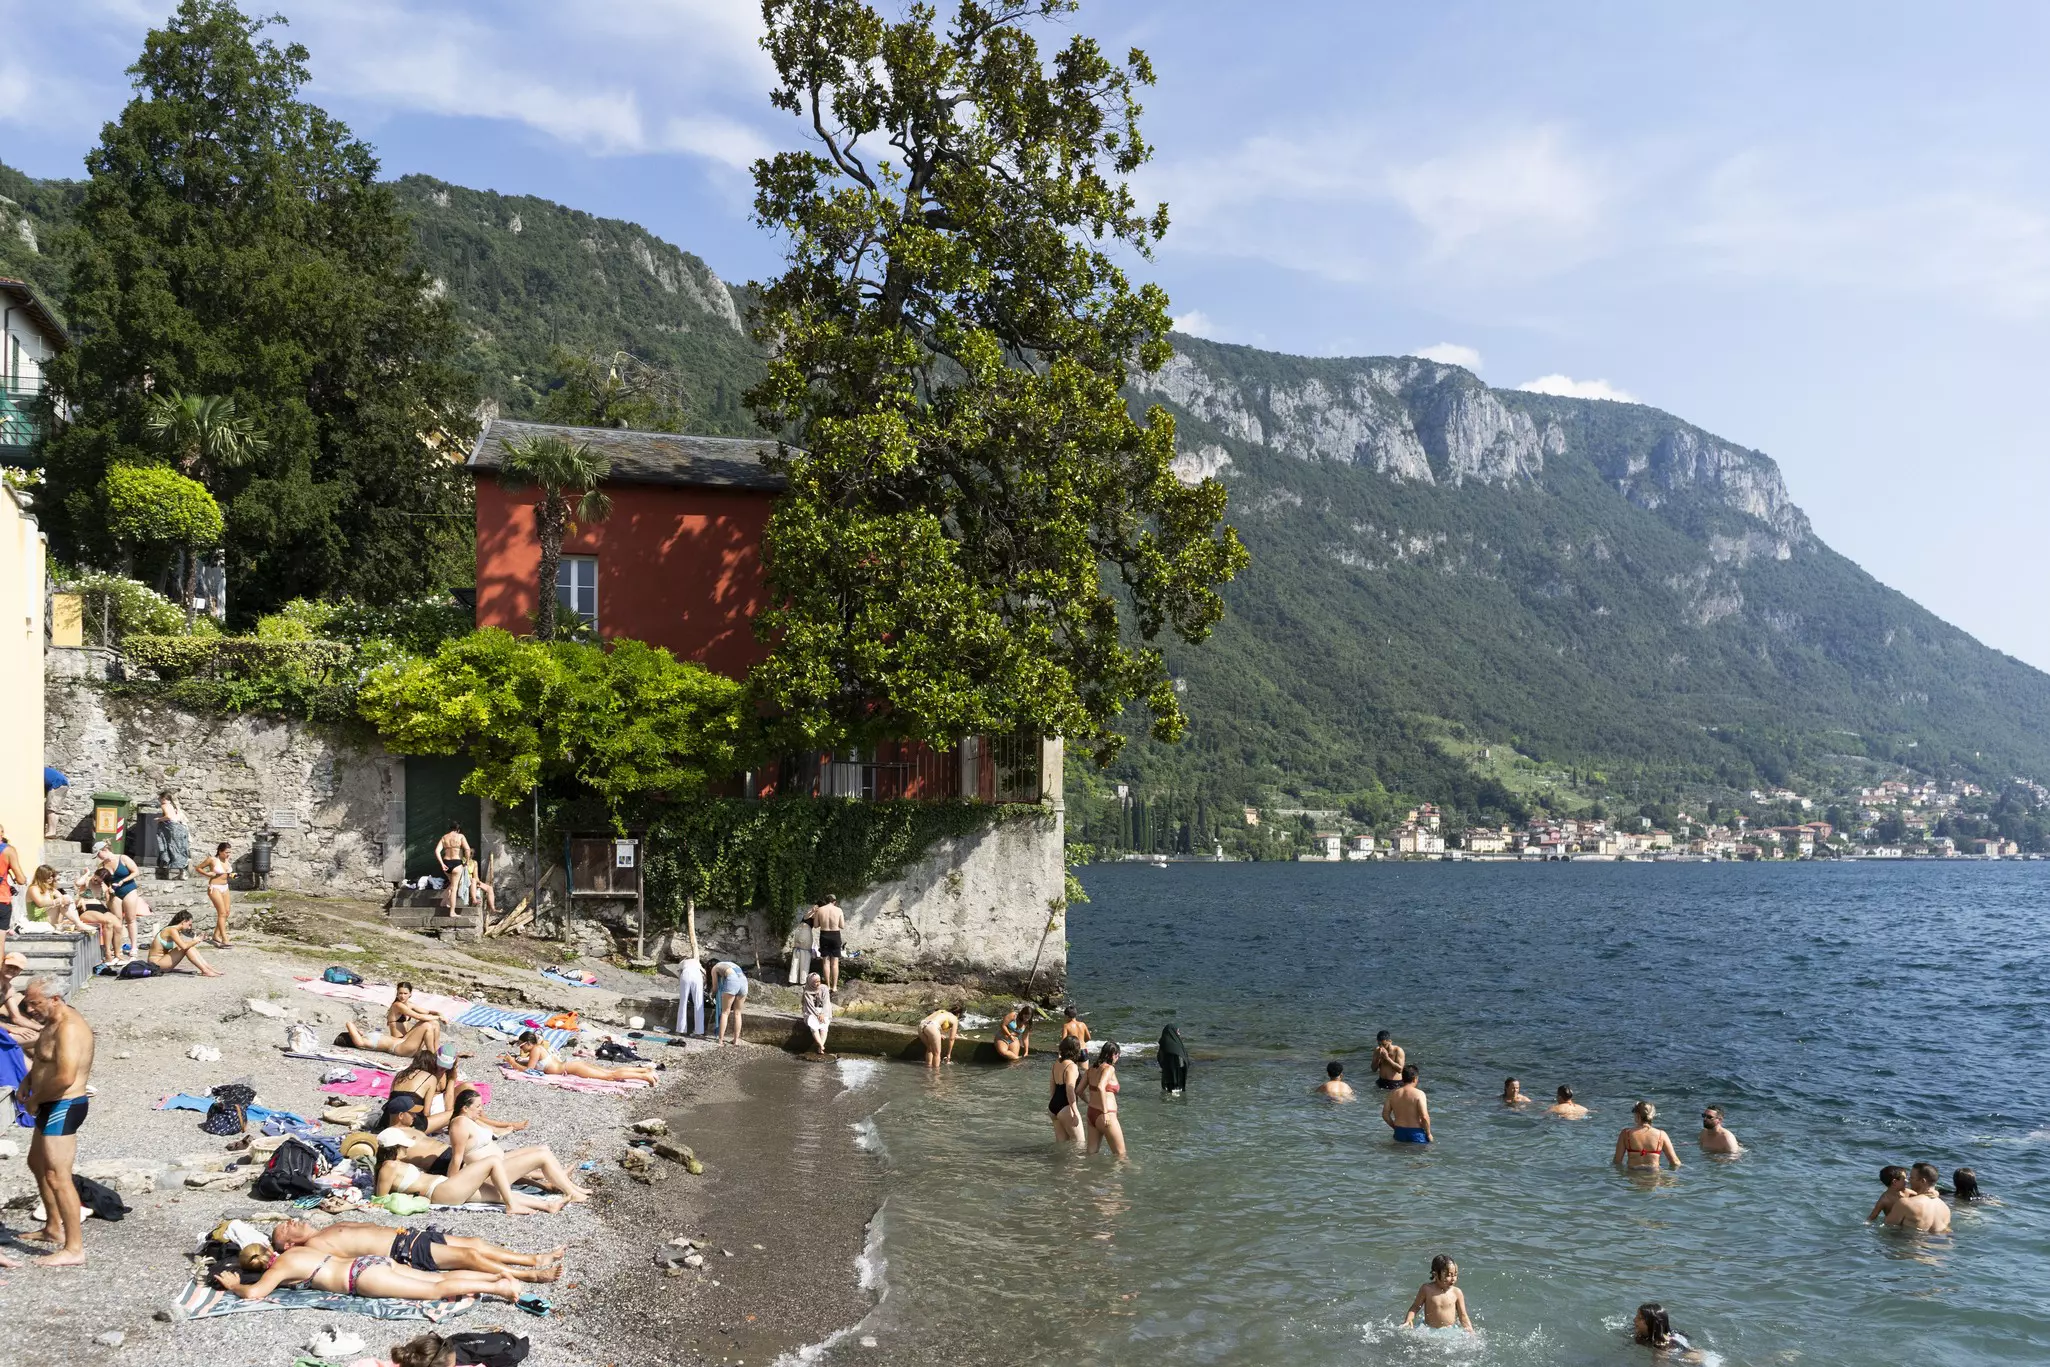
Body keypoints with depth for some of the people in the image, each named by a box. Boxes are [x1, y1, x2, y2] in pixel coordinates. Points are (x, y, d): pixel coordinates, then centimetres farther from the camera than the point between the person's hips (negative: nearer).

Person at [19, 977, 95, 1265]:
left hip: (63, 1108, -11)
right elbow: (44, 1059, 25)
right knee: (37, 1163, 26)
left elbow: (65, 1077, -32)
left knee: (57, 1176, -12)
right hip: (53, 1107, 11)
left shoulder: (69, 1028, -24)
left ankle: (74, 1249, -11)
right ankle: (53, 1228, 39)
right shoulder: (54, 1022, 9)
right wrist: (27, 1082, 7)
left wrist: (35, 1100, -16)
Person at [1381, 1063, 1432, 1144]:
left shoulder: (1392, 1094, 5)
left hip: (1399, 1133, 4)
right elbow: (1424, 1117, -16)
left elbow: (1385, 1114, 7)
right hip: (1416, 1133, -4)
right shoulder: (1419, 1094, -9)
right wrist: (1428, 1134, -2)